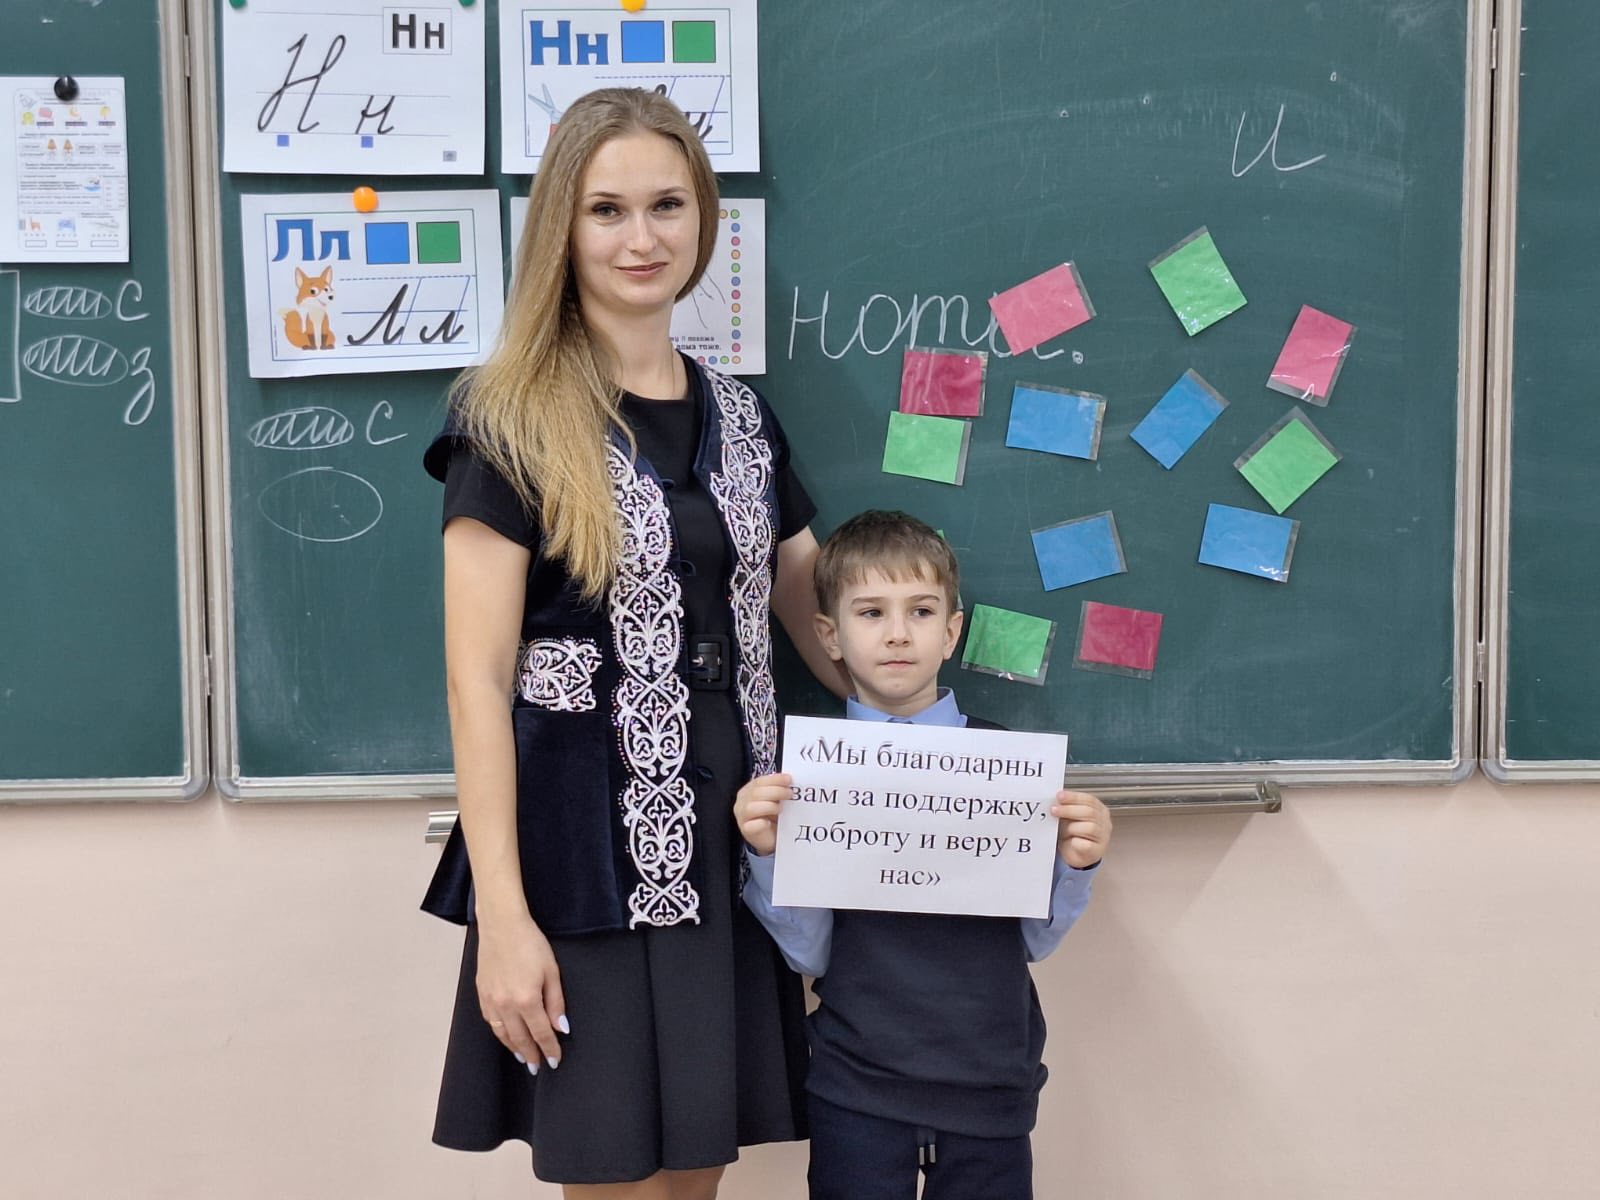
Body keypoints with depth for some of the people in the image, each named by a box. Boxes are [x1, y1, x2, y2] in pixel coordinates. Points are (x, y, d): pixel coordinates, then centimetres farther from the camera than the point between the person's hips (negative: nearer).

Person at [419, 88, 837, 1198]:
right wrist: (502, 916, -14)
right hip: (587, 848, -5)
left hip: (732, 843, 5)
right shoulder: (513, 424, -6)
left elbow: (819, 619, 17)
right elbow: (478, 680, -10)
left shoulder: (742, 418, 11)